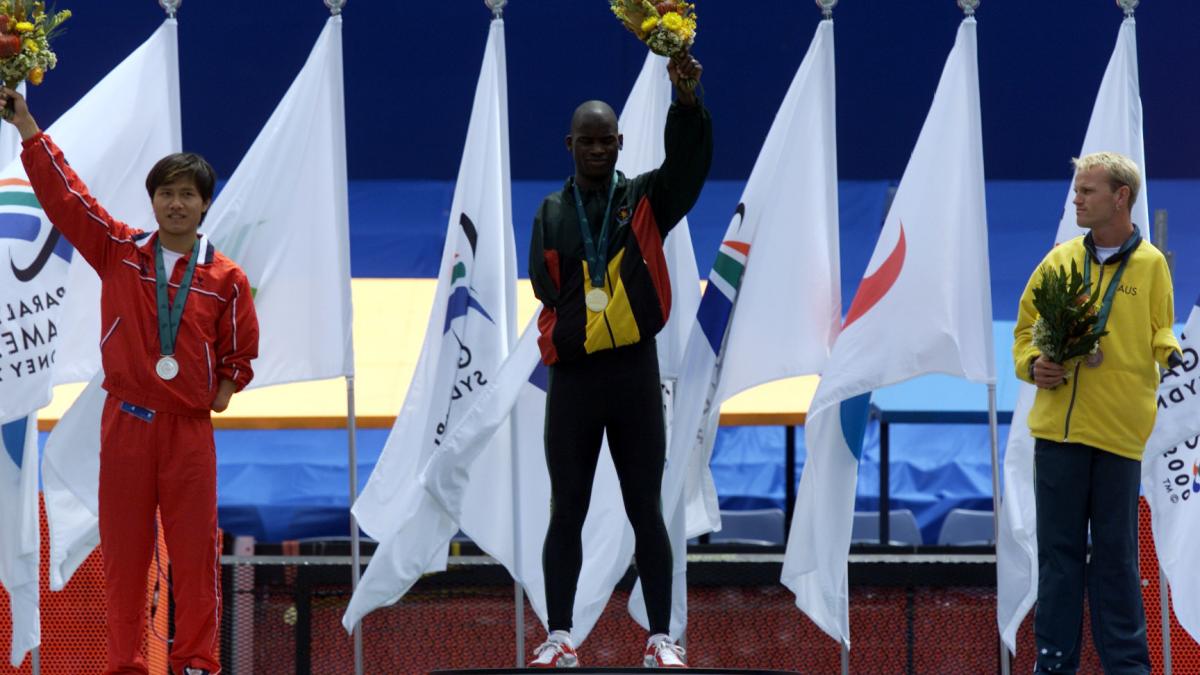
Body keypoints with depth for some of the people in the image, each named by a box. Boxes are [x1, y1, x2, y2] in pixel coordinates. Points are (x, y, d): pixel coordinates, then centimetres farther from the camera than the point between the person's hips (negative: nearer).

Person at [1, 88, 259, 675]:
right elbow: (63, 195, 1)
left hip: (190, 427, 0)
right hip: (126, 422, 0)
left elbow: (242, 347, 16)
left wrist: (226, 388, 3)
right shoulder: (118, 253, 3)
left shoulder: (225, 278, 3)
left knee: (194, 548, -1)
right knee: (123, 548, 1)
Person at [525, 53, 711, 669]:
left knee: (646, 511, 2)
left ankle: (660, 638, 3)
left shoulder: (645, 201, 4)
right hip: (572, 375, 1)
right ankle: (559, 636, 6)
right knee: (567, 511, 3)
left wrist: (686, 99, -30)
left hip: (635, 372, -1)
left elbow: (690, 161, -14)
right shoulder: (552, 213, 7)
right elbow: (542, 283, -5)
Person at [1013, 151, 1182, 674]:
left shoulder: (1150, 265, 1)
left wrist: (1173, 354, -19)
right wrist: (1032, 364, -3)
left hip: (1119, 429, -3)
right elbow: (1026, 326, 15)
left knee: (1115, 553, 3)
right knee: (1059, 549, 6)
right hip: (1059, 426, 3)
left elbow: (1158, 335, 1)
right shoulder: (1061, 260, 8)